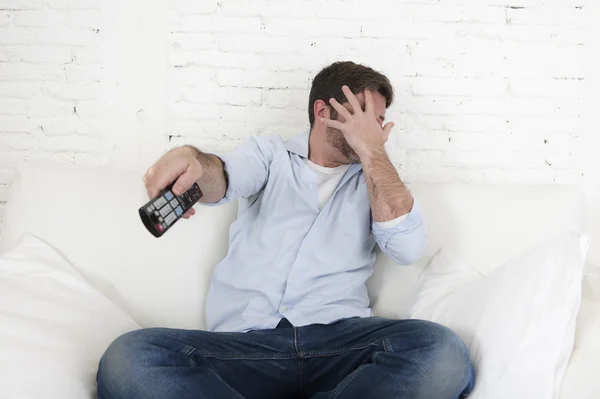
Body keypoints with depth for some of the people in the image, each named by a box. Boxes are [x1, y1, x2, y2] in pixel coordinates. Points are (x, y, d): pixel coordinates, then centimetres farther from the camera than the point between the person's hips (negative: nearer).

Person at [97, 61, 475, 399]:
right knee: (126, 358, -28)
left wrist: (372, 151, 3)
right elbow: (226, 178, -5)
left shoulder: (375, 178, 20)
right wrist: (193, 159, -30)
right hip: (244, 341, -1)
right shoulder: (269, 154, 18)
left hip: (339, 338, 1)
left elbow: (409, 247, 0)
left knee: (443, 351, -31)